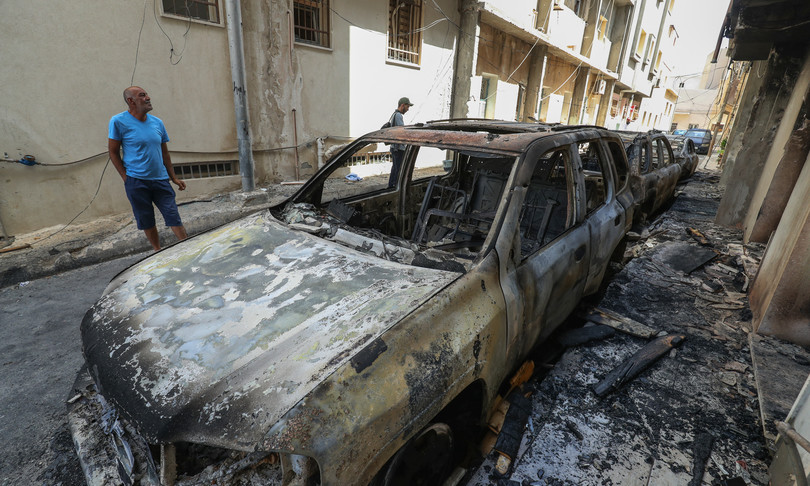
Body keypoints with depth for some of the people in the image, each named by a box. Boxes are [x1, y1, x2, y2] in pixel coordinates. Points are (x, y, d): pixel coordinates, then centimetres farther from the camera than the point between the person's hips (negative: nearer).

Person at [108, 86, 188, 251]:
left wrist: (173, 178, 12)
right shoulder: (118, 121, -4)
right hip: (136, 182, -2)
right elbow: (113, 152, 0)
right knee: (147, 221, 8)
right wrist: (127, 178, -6)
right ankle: (158, 251, 21)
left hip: (161, 179, 3)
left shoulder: (157, 122, 8)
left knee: (174, 217, -1)